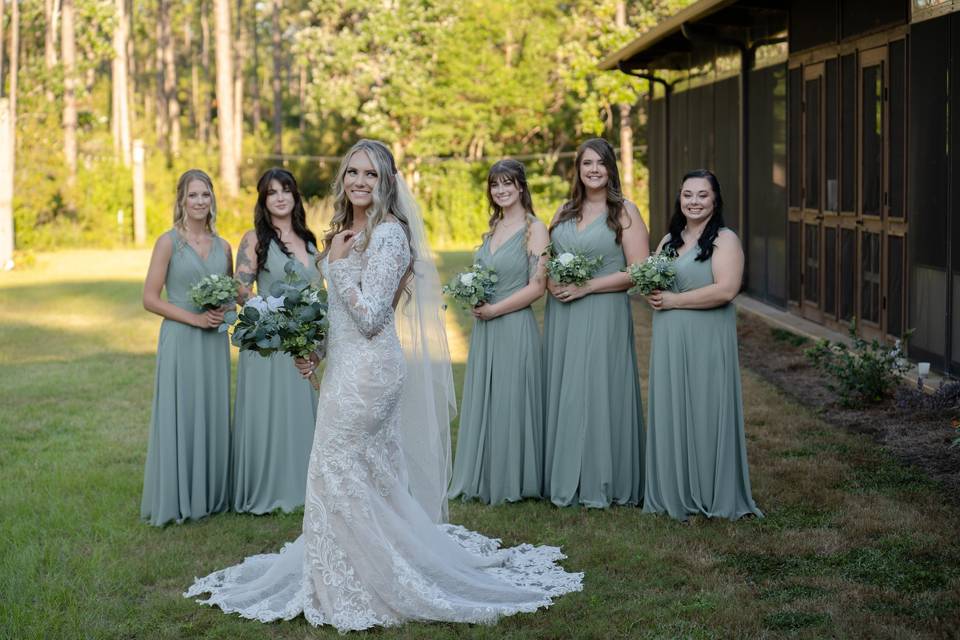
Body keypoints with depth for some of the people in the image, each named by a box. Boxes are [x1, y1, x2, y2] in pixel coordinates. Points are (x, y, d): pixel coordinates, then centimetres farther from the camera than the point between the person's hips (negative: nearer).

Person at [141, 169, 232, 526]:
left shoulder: (222, 246, 9)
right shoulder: (169, 242, -5)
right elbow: (150, 298, -7)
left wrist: (224, 312, -3)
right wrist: (193, 317, -15)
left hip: (214, 342, 5)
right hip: (180, 340, -5)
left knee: (213, 415, 9)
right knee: (179, 416, -1)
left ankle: (210, 495, 21)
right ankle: (176, 500, 8)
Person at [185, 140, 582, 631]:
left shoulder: (388, 234, -16)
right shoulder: (346, 231, 12)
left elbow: (371, 318, -21)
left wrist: (337, 264, -17)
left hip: (368, 369, -9)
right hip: (345, 365, 9)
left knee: (342, 473, -3)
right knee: (369, 476, 15)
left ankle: (360, 585, 9)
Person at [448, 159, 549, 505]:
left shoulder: (534, 229, -8)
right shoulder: (493, 227, 14)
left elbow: (537, 286, -13)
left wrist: (494, 309, -13)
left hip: (514, 326, -7)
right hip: (484, 329, 7)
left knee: (510, 401, -1)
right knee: (482, 400, 11)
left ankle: (511, 482, 11)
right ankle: (483, 479, 20)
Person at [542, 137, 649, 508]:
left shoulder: (624, 212, -2)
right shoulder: (565, 212, 14)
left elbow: (638, 271, -10)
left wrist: (587, 286, -15)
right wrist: (552, 282, -2)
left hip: (604, 316, -5)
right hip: (562, 316, 5)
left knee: (599, 392, -5)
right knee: (563, 392, 6)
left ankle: (601, 484, 4)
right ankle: (563, 480, 14)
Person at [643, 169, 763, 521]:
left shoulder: (725, 240, -7)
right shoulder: (669, 240, 15)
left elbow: (726, 289, -19)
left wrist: (674, 301, -14)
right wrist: (652, 294, 0)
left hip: (707, 341, -7)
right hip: (668, 341, 7)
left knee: (705, 411, -1)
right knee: (670, 411, 8)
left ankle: (712, 495, 10)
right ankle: (674, 491, 18)